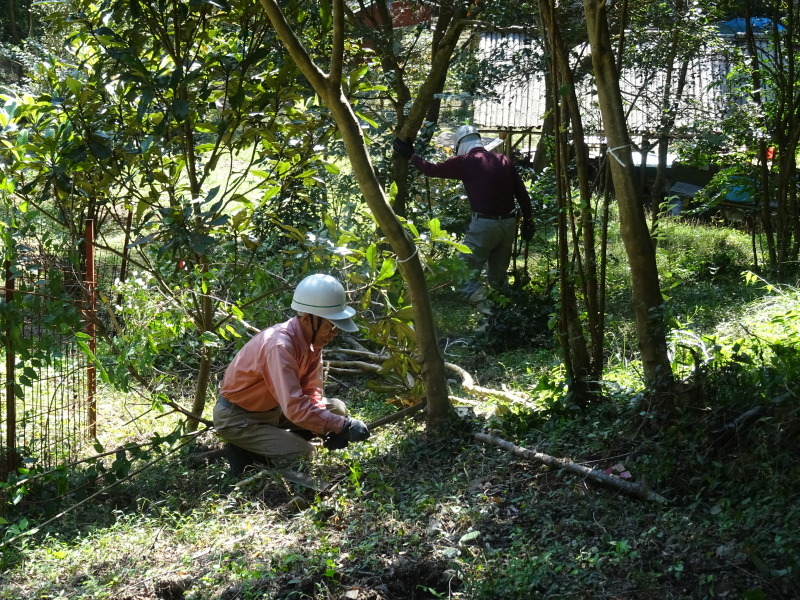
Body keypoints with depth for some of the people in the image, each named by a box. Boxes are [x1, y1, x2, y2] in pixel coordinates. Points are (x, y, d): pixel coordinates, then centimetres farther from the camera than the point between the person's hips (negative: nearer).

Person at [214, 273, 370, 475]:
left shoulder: (313, 339, -8)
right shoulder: (280, 345, -33)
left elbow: (312, 392, -3)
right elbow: (295, 409, -38)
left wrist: (332, 428, -20)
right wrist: (343, 425, -35)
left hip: (273, 408, 9)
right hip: (238, 418, -9)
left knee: (337, 408, 1)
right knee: (304, 455, -21)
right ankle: (244, 452, 0)